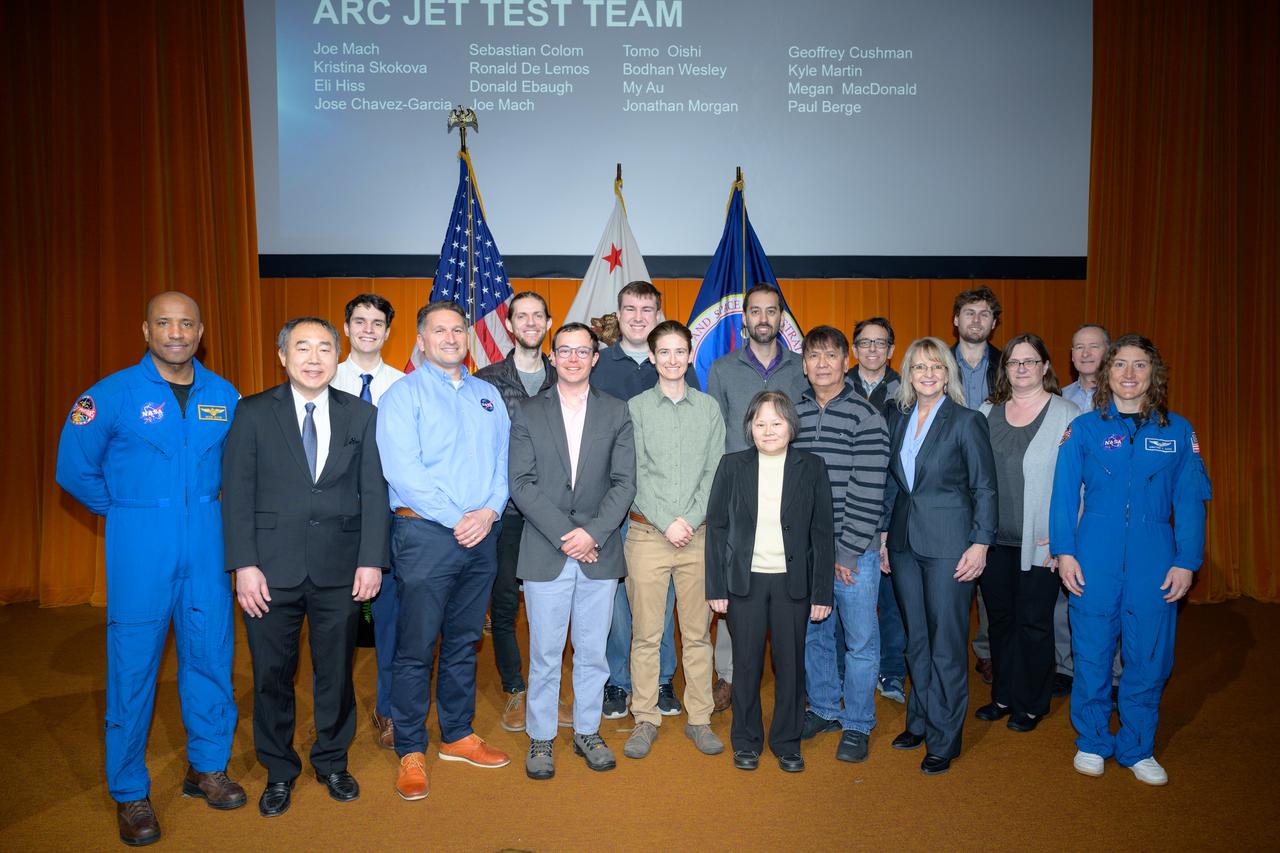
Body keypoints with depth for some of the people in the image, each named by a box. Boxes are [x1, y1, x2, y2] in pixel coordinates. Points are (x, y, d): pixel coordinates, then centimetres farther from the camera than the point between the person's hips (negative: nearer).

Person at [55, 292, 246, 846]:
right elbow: (74, 468, 2)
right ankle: (129, 793, 19)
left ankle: (207, 768, 27)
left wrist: (205, 504, 11)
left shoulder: (224, 396, 4)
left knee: (211, 654, 9)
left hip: (207, 545, 3)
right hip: (140, 548, -3)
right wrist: (125, 511, 6)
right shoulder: (112, 394, -6)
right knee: (133, 664, 3)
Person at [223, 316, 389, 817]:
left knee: (336, 672, 13)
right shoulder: (253, 413, 1)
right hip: (273, 569, -1)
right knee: (272, 675, 12)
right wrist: (244, 565, -9)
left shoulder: (360, 415, 4)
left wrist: (371, 560, -6)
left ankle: (332, 762, 34)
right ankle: (279, 772, 32)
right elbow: (237, 494, -2)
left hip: (340, 569, 1)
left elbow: (374, 492, 1)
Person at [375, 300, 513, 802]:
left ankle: (458, 735, 29)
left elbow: (504, 460, 10)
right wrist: (456, 519, -15)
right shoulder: (403, 394, -2)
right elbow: (403, 471, -13)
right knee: (416, 646, 0)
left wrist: (489, 511, -8)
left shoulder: (488, 395, 14)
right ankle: (410, 752, 14)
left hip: (481, 535, 5)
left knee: (464, 641, 15)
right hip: (427, 534, -5)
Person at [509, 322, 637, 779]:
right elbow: (521, 484, -4)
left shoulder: (616, 412, 6)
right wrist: (565, 534, -12)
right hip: (545, 553, -1)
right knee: (544, 654, 6)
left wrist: (593, 532, -13)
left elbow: (624, 483, 0)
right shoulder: (528, 413, 4)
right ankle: (541, 738, 23)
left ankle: (588, 732, 28)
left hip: (599, 553, 1)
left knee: (593, 652, 11)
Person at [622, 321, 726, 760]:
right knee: (645, 634, 3)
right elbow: (636, 474, -3)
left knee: (698, 633, 7)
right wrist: (667, 523, -11)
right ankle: (645, 720, 16)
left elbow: (714, 473, 4)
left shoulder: (709, 408, 9)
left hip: (698, 533, 2)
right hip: (647, 534, -1)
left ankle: (699, 718, 20)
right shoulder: (636, 407, 4)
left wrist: (691, 519, -9)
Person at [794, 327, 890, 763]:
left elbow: (868, 494, -12)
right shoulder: (792, 413, 5)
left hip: (854, 551, -4)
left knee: (860, 641, 7)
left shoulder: (866, 416, -8)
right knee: (812, 634, 16)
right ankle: (823, 709, 35)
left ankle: (856, 725, 24)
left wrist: (846, 553, -13)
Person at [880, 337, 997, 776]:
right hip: (904, 541, 5)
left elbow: (985, 488, -6)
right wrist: (883, 532, 9)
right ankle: (919, 722, 29)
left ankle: (943, 740, 15)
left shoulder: (967, 421, -7)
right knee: (916, 639, 15)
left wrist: (980, 544, -11)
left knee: (945, 644, 2)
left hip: (948, 542, -5)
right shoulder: (897, 418, 8)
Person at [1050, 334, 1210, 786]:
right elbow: (1065, 493, 2)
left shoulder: (1178, 430, 4)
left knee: (1149, 657, 7)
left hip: (1154, 560, 1)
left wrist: (1187, 561, -2)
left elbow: (1190, 500, 4)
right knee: (1092, 654, 7)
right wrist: (1064, 551, -5)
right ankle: (1092, 742, 25)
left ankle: (1137, 748, 26)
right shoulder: (1084, 428, 1)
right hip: (1094, 558, -1)